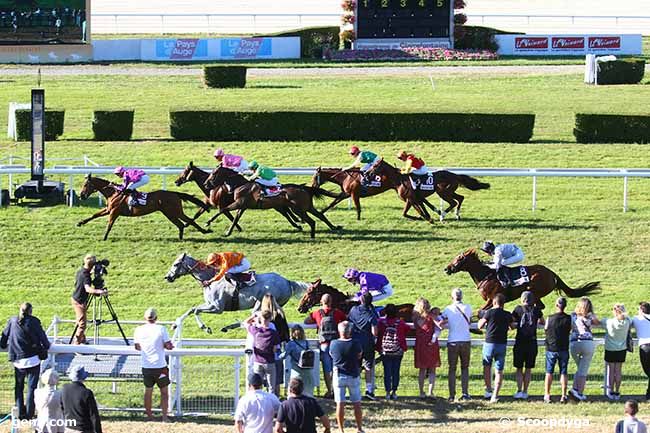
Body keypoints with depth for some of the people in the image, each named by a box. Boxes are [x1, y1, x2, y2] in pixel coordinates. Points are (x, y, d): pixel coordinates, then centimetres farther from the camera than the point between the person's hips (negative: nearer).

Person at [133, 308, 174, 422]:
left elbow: (137, 347, 12)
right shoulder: (161, 329, -10)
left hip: (146, 366, 3)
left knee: (148, 391, 16)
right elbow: (168, 346, -13)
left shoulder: (139, 330, 0)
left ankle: (149, 416, 21)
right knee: (164, 391, 8)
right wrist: (170, 346, 9)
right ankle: (164, 417, 3)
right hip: (160, 365, -3)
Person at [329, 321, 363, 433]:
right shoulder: (355, 344, -12)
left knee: (340, 404, 3)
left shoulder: (333, 344, -10)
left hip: (339, 376, 0)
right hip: (353, 375, 0)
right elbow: (360, 356, 5)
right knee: (357, 403, 10)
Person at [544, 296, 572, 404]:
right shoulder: (568, 319, -7)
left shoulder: (550, 318, -9)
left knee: (549, 372, 7)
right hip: (564, 348, 1)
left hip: (551, 348, -1)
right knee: (563, 372, 6)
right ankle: (564, 395, 1)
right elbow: (569, 331, 4)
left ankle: (547, 395, 5)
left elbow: (545, 330, 4)